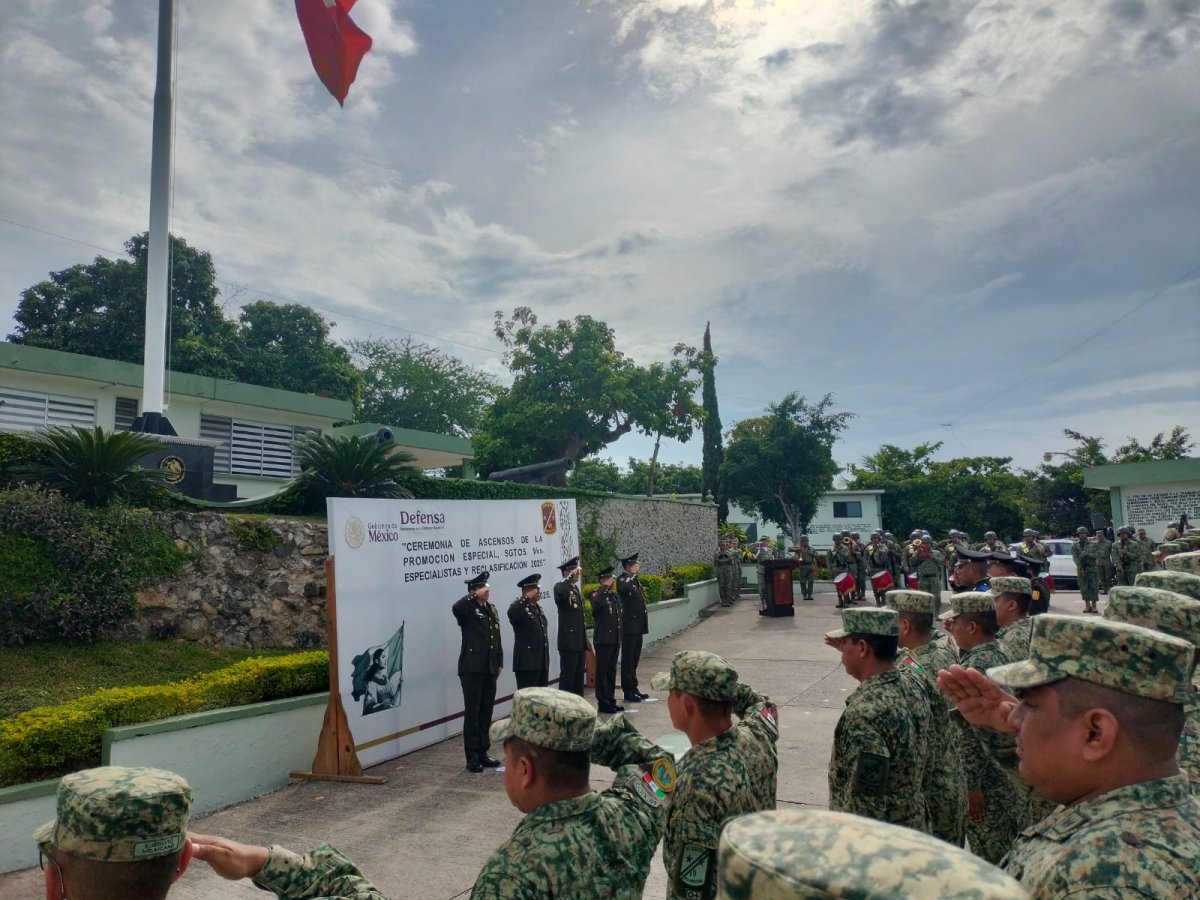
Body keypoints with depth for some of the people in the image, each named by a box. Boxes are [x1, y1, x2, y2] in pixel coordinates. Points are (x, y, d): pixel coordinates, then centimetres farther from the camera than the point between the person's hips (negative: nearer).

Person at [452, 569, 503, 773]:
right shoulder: (467, 610, -7)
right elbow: (456, 608, -33)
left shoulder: (492, 610, 14)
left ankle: (483, 753, 21)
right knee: (472, 713, -2)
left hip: (490, 669, 7)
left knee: (486, 713, 11)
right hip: (472, 669, -7)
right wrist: (475, 596, -21)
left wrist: (499, 663, 14)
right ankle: (472, 757, 5)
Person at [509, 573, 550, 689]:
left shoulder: (539, 608, 19)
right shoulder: (519, 607, -7)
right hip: (527, 664, -8)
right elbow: (512, 613, -33)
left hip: (542, 663, 8)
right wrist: (527, 597, -27)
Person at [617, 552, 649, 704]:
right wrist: (633, 573, -27)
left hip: (638, 626, 9)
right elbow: (624, 588, -36)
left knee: (634, 659, 14)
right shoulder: (622, 579, -12)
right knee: (628, 659, -2)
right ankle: (628, 691, 4)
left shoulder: (634, 580, 16)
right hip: (629, 627, -9)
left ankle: (633, 688, 22)